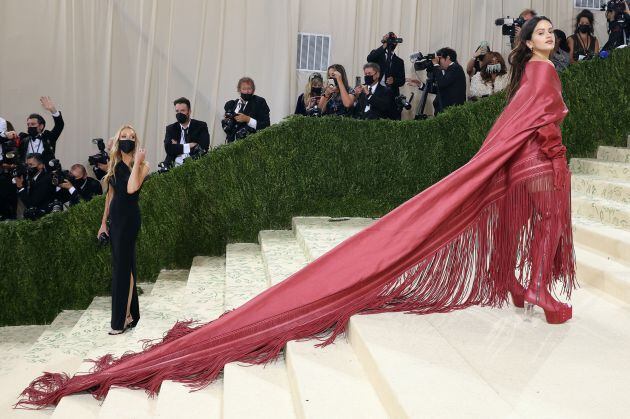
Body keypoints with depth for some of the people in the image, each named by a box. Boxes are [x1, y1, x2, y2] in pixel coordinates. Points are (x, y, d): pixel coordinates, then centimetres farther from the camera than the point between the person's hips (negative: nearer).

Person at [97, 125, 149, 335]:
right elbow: (110, 195, 15)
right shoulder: (115, 166, 10)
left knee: (123, 266, -5)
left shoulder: (141, 165, -7)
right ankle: (130, 313, 25)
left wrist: (137, 162, -20)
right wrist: (104, 222, 14)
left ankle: (123, 318, 2)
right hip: (115, 217, 7)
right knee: (121, 265, 13)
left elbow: (131, 188, -24)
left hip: (129, 217, -7)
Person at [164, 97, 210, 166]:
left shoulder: (201, 126, 7)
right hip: (175, 166, 2)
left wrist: (177, 147, -3)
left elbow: (203, 148, -8)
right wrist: (189, 146, -7)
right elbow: (168, 148, -2)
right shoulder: (170, 129, 14)